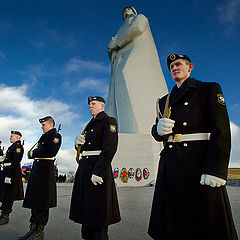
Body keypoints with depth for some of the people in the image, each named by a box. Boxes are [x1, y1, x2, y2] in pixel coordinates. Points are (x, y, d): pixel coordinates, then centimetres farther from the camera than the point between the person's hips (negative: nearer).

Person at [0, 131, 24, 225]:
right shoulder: (13, 146, 19)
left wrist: (8, 174, -24)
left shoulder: (18, 146, -13)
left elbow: (15, 161, -21)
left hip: (12, 172, -10)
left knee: (8, 195, -5)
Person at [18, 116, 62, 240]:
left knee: (42, 202, -3)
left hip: (46, 169, -9)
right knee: (34, 200, 12)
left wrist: (34, 153, -9)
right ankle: (33, 228, 23)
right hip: (37, 169, 9)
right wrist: (33, 153, 1)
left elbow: (51, 152, -20)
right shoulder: (44, 136, 23)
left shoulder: (55, 135, -6)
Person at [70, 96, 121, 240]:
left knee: (98, 210, 0)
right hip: (84, 166, 8)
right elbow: (82, 147, 23)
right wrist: (78, 142, -1)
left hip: (99, 167, -8)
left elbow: (110, 149, -17)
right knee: (86, 207, 15)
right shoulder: (90, 124, 21)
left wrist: (98, 172, -24)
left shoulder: (109, 121, -5)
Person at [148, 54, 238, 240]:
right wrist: (159, 129, -7)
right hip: (170, 167, 5)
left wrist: (215, 169, -17)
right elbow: (157, 133, 19)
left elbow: (221, 130, -6)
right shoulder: (165, 101, 21)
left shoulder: (209, 89, 6)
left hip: (200, 162, -4)